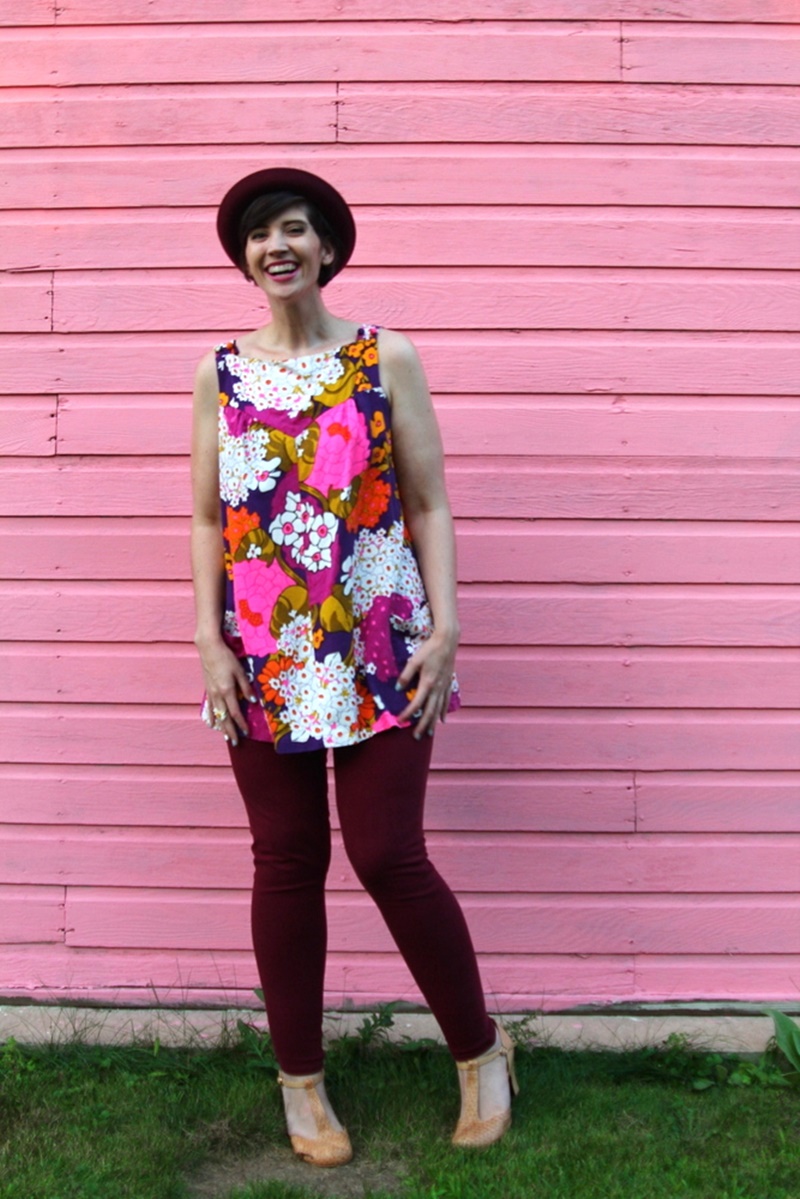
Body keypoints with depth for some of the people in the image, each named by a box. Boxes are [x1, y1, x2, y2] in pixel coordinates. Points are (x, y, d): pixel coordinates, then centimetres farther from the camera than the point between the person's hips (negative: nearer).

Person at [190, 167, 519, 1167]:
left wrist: (444, 628, -8)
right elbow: (207, 518, 7)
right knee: (286, 862, 8)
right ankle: (300, 1077, 27)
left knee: (389, 857, -2)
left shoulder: (389, 360, 1)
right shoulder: (220, 373, 7)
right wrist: (208, 641, -1)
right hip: (263, 655, 2)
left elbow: (430, 504, 0)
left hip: (380, 648, -2)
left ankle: (480, 1052, 22)